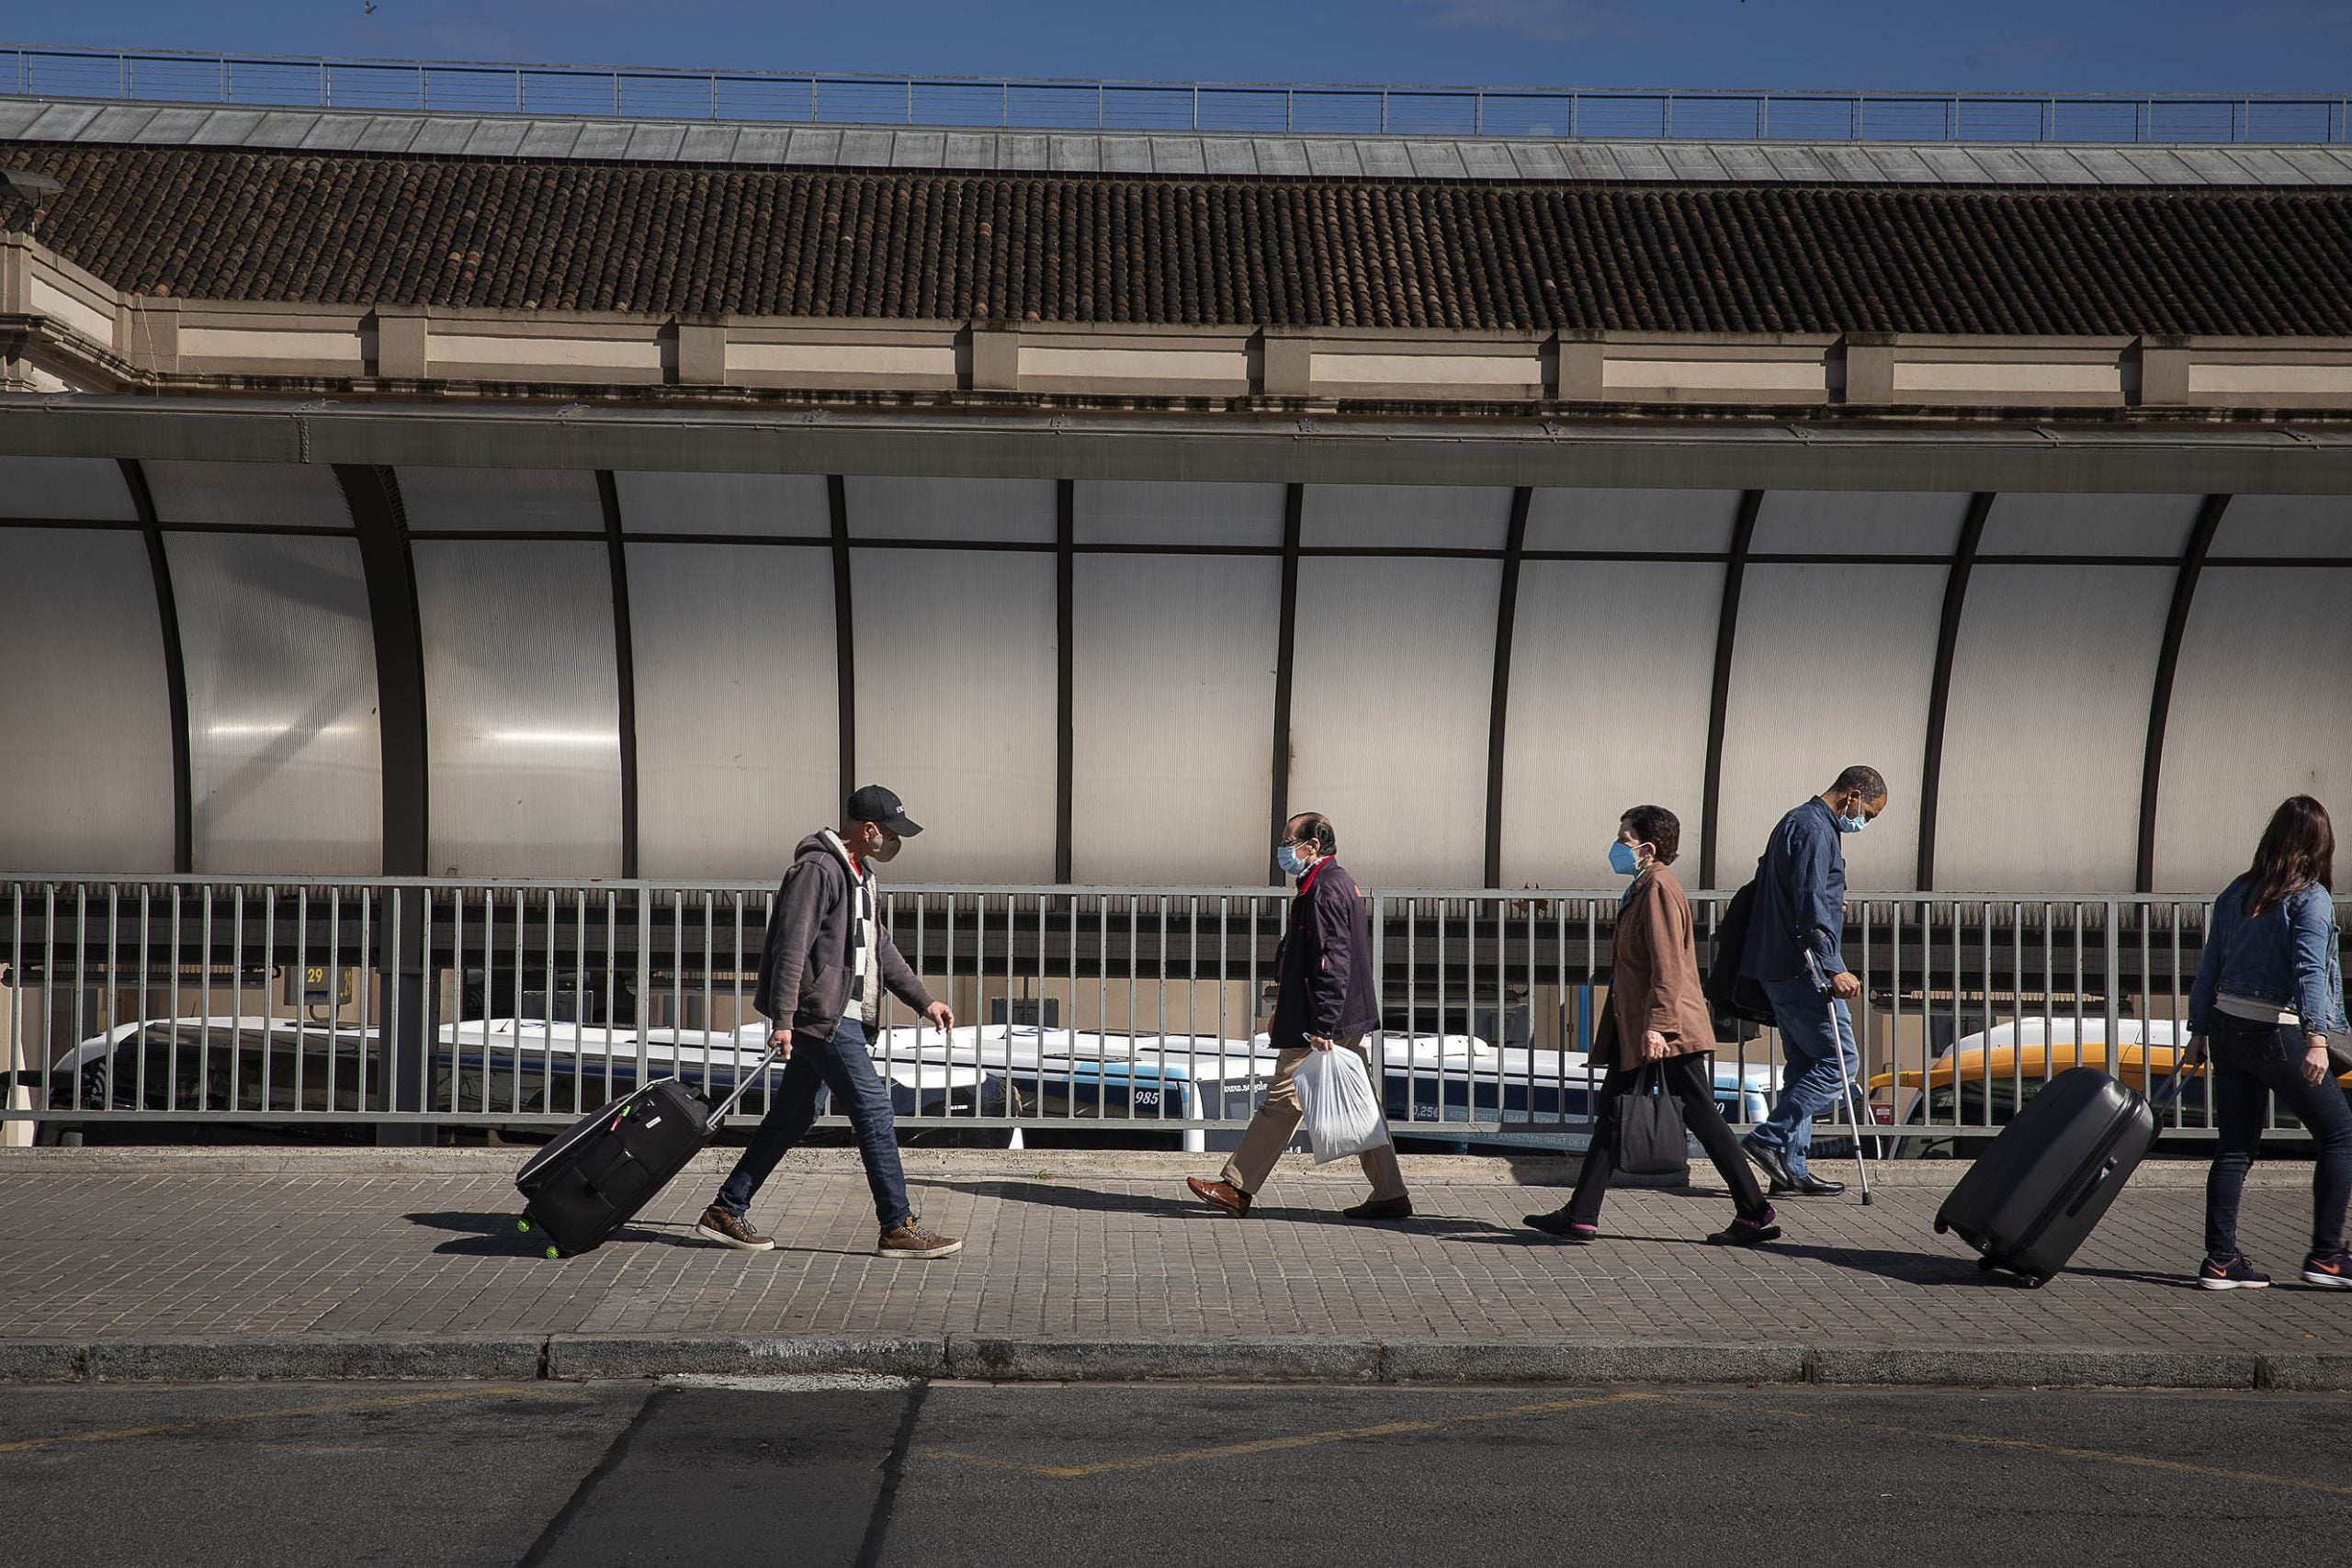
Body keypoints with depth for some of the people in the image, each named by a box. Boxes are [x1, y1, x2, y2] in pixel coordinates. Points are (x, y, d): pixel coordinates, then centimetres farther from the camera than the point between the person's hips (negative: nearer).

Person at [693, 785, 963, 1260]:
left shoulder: (858, 873, 19)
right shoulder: (817, 868, -13)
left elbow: (880, 946, 25)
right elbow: (791, 946, -18)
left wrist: (923, 1000, 21)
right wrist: (782, 1019, -23)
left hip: (837, 1016, 10)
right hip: (822, 1013, -10)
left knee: (792, 1118, 12)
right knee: (873, 1110, -8)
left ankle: (725, 1212, 19)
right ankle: (898, 1228, -3)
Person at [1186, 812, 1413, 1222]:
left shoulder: (1324, 890, -15)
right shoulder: (1340, 883, 17)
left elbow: (1331, 963, -22)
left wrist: (1321, 1027, -25)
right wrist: (1284, 1012, 26)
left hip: (1323, 1023, -10)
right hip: (1351, 1020, 10)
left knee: (1282, 1101, -2)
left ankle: (1237, 1189, 5)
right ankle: (1390, 1195, 8)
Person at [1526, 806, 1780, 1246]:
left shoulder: (1659, 889, -14)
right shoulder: (1641, 889, 17)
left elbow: (1668, 966, -21)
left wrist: (1656, 1026, -25)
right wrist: (1620, 1028, 24)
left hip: (1671, 1031, -10)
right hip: (1635, 1031, 10)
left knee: (1702, 1119, -4)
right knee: (1611, 1117, 9)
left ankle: (1755, 1214, 3)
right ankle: (1580, 1217, 11)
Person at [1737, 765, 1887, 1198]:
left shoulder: (1796, 822, 19)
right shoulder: (1814, 829, -13)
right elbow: (1810, 906, -23)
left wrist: (1831, 904, 39)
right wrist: (1834, 969, -27)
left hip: (1782, 968, 11)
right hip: (1802, 969, -11)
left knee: (1803, 1065, 11)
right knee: (1841, 1061, -8)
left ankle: (1790, 1168, 12)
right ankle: (1768, 1139, -10)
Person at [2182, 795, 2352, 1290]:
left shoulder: (2236, 893, 11)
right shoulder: (2310, 897, -7)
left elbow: (2209, 966, 12)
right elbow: (2310, 970, -17)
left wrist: (2198, 1031, 17)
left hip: (2225, 1026, 6)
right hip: (2275, 1031, -6)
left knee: (2235, 1146, 10)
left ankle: (2220, 1260, 9)